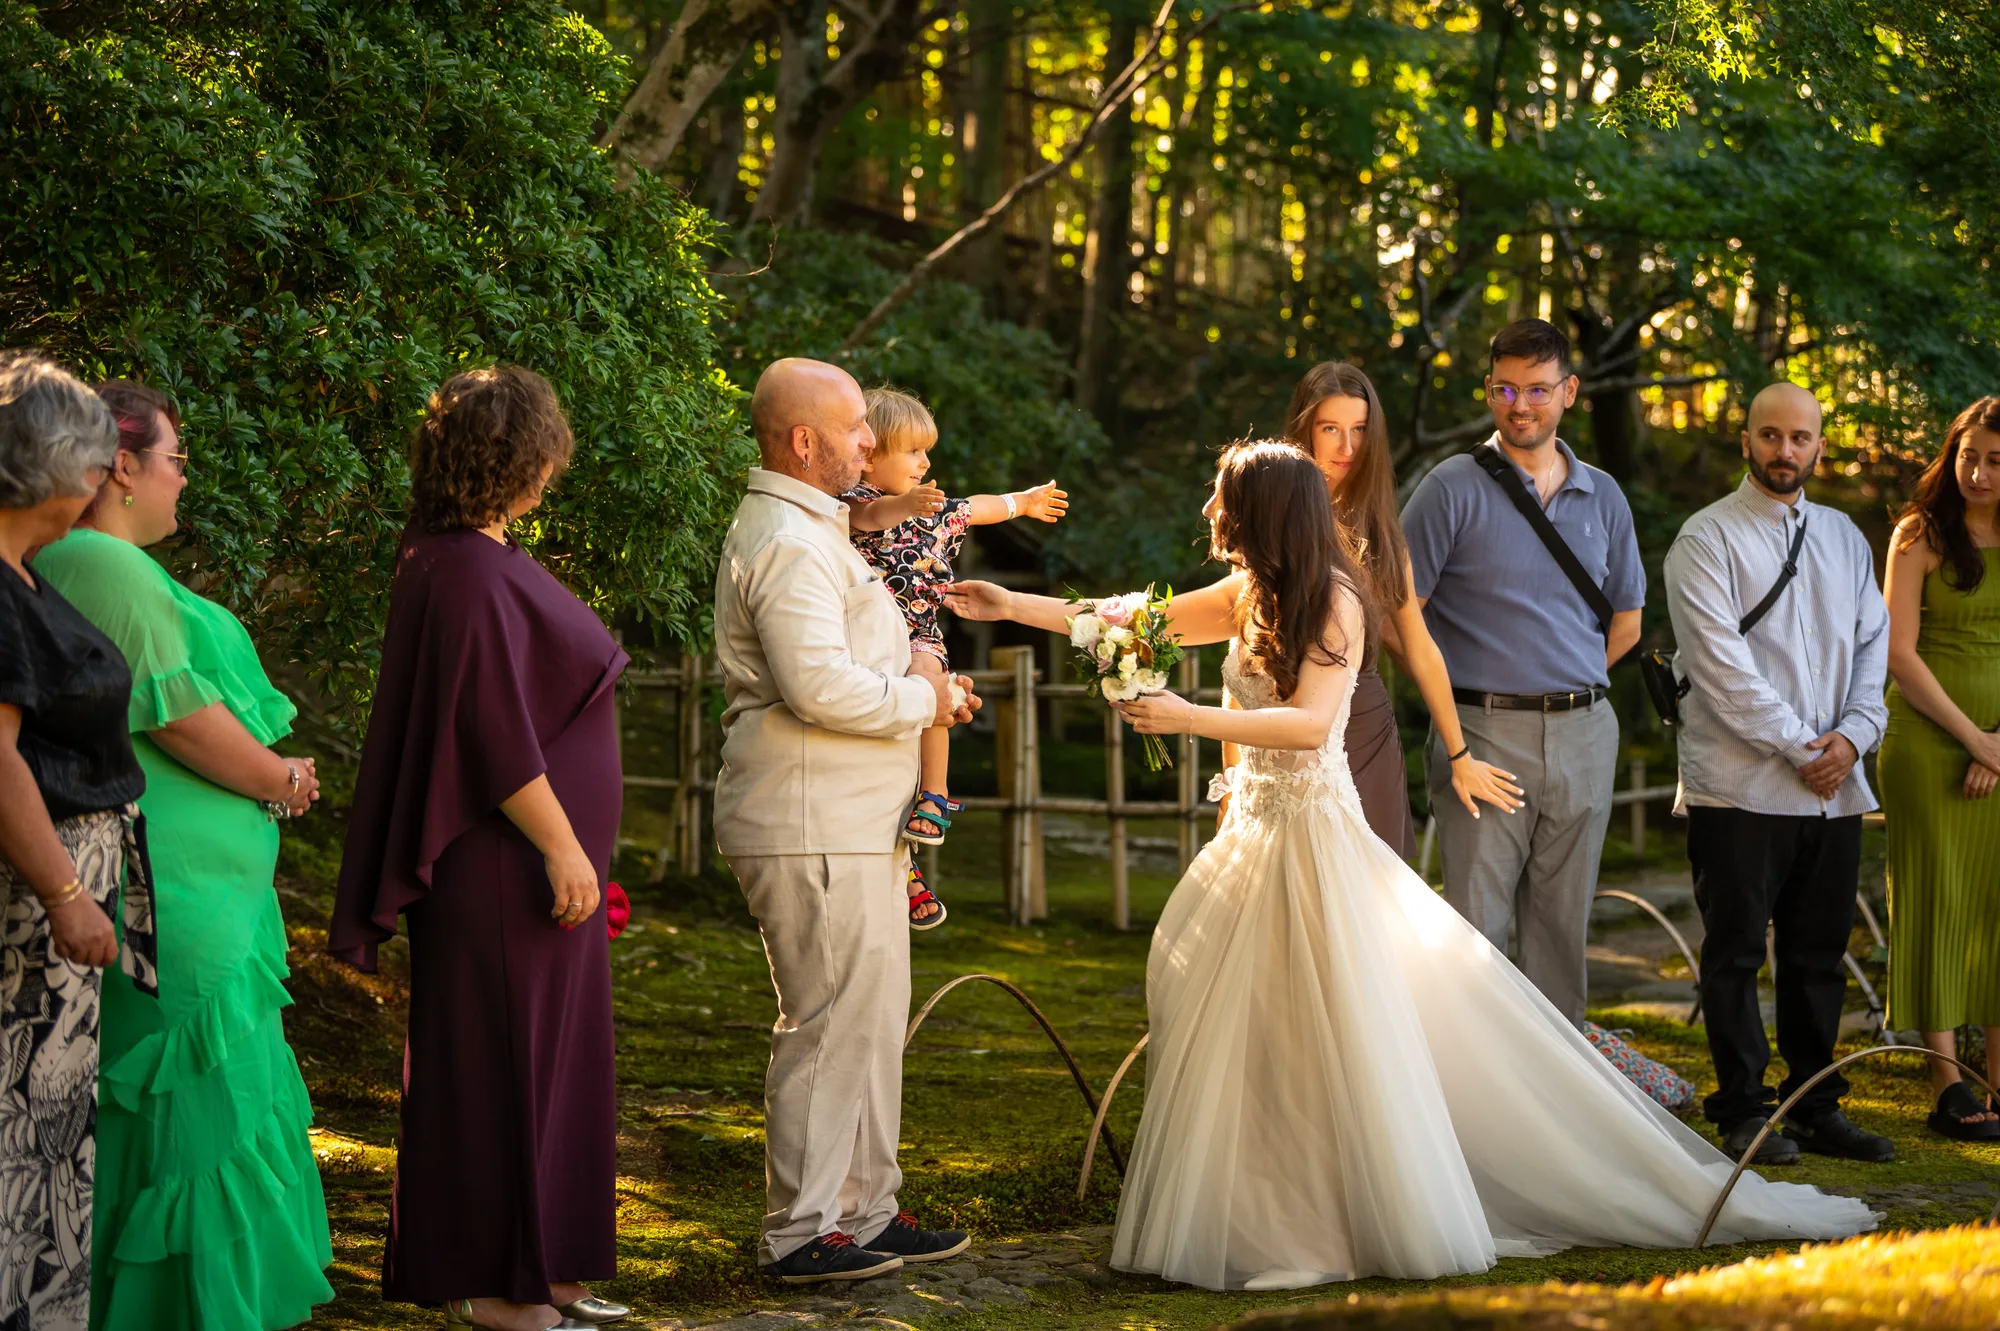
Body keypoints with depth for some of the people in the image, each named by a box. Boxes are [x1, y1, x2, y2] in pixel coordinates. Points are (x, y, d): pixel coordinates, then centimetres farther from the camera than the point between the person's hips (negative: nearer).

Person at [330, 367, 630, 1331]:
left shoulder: (460, 558, 13)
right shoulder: (470, 575, -20)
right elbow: (498, 733, -23)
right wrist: (562, 846, -19)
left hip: (518, 856, 10)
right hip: (505, 864, -10)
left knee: (535, 1060, 14)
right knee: (498, 1060, -3)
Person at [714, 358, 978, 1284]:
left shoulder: (811, 531, 20)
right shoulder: (788, 545, -16)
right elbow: (821, 687, -26)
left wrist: (909, 671, 11)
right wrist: (923, 699, -12)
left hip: (855, 822, 11)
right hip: (813, 831, -11)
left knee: (873, 1017, 15)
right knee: (832, 1023, -7)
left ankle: (867, 1211, 23)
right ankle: (800, 1234, -1)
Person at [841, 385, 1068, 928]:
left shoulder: (932, 508, 15)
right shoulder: (856, 501, -7)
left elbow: (973, 510, 36)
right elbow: (865, 516, -33)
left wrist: (1024, 501, 51)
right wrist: (903, 506, -53)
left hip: (919, 635, 3)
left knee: (926, 685, -32)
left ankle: (934, 799, -30)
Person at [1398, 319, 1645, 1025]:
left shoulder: (1603, 497, 12)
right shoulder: (1453, 489, -2)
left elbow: (1625, 624, 21)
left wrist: (1566, 689, 12)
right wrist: (1458, 697, 1)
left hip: (1584, 735, 4)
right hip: (1483, 733, -4)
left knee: (1563, 926, 8)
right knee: (1476, 926, -8)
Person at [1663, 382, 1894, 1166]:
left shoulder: (1845, 538, 16)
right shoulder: (1708, 539, -4)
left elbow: (1873, 641, 14)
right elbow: (1723, 664, -12)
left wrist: (1855, 734, -4)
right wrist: (1802, 749, -12)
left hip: (1834, 787, 6)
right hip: (1740, 786, -5)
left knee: (1819, 954, 10)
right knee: (1736, 954, 0)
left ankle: (1816, 1107, 18)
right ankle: (1743, 1114, 6)